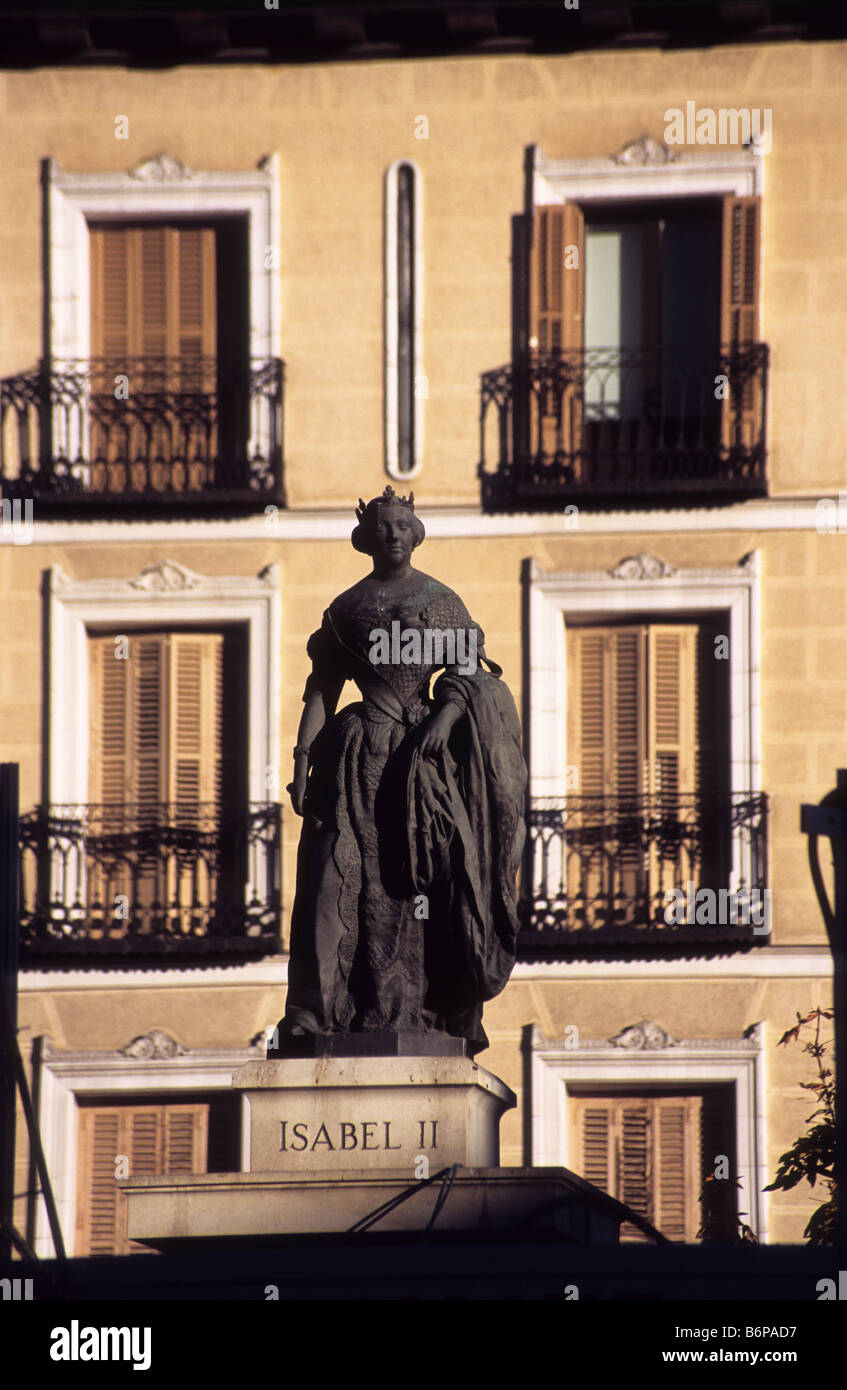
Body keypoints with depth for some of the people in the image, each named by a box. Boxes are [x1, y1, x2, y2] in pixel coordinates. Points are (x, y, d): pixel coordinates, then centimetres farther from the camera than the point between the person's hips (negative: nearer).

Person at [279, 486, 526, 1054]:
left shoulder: (441, 601, 9)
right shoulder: (346, 607, 12)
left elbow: (467, 672, 1)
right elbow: (321, 688, 10)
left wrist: (447, 716, -18)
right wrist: (303, 755, 1)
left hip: (426, 747, 0)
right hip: (360, 752, 1)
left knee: (431, 874, -6)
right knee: (341, 871, -10)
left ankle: (432, 1010, -5)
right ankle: (316, 1010, -15)